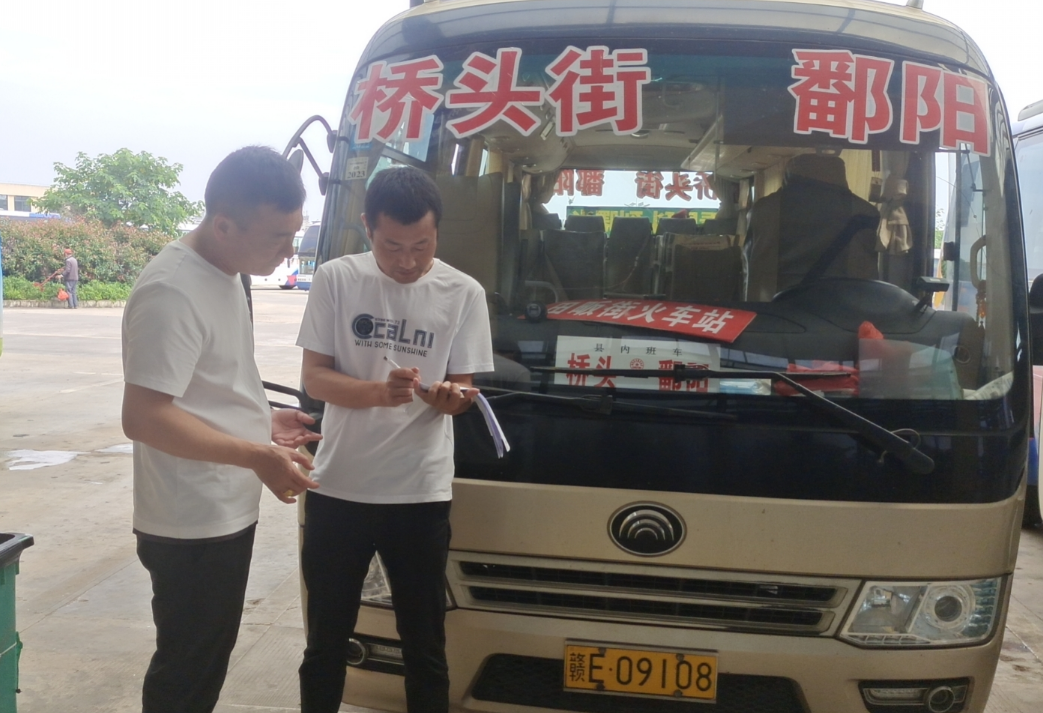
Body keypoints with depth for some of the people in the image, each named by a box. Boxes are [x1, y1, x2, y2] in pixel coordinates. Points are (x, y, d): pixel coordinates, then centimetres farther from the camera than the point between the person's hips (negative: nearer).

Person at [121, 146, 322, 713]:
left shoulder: (224, 274, 8)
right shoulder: (172, 292, -23)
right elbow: (143, 417, -28)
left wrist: (263, 419, 9)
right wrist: (256, 454, -27)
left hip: (225, 513, 9)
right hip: (192, 527, -9)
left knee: (205, 664, 23)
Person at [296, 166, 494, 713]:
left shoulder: (463, 293, -3)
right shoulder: (336, 279, -3)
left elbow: (460, 390, -1)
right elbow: (315, 378, -5)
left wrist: (447, 397, -26)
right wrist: (381, 391, -25)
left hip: (420, 493, 0)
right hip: (337, 487, 1)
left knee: (425, 647, 10)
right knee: (326, 640, 15)